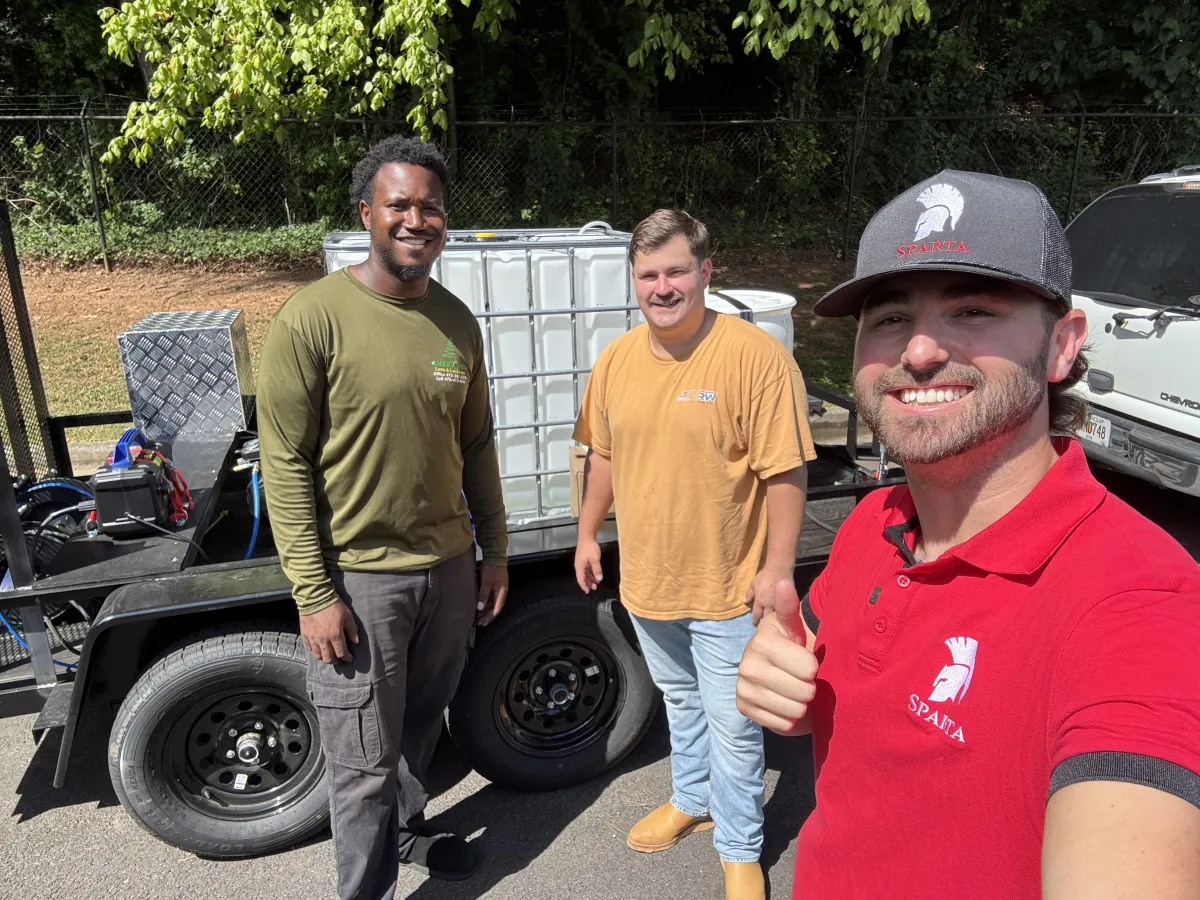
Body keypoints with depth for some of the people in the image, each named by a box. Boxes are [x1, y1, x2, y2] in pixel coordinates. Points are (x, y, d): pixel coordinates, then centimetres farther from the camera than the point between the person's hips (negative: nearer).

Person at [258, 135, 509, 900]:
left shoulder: (456, 320, 3)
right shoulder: (313, 318, -14)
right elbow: (287, 464, -13)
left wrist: (495, 551, 11)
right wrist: (314, 594, -14)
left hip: (449, 565, 5)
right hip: (359, 576, -5)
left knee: (420, 726, 23)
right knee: (366, 761, 8)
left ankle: (408, 832, 49)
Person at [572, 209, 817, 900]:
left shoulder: (757, 356, -17)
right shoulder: (617, 360, 1)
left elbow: (786, 473, -16)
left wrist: (778, 568, -17)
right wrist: (589, 533, 13)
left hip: (727, 588, -5)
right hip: (645, 580, 5)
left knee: (733, 727, 9)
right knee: (681, 704, 26)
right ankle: (692, 801, 50)